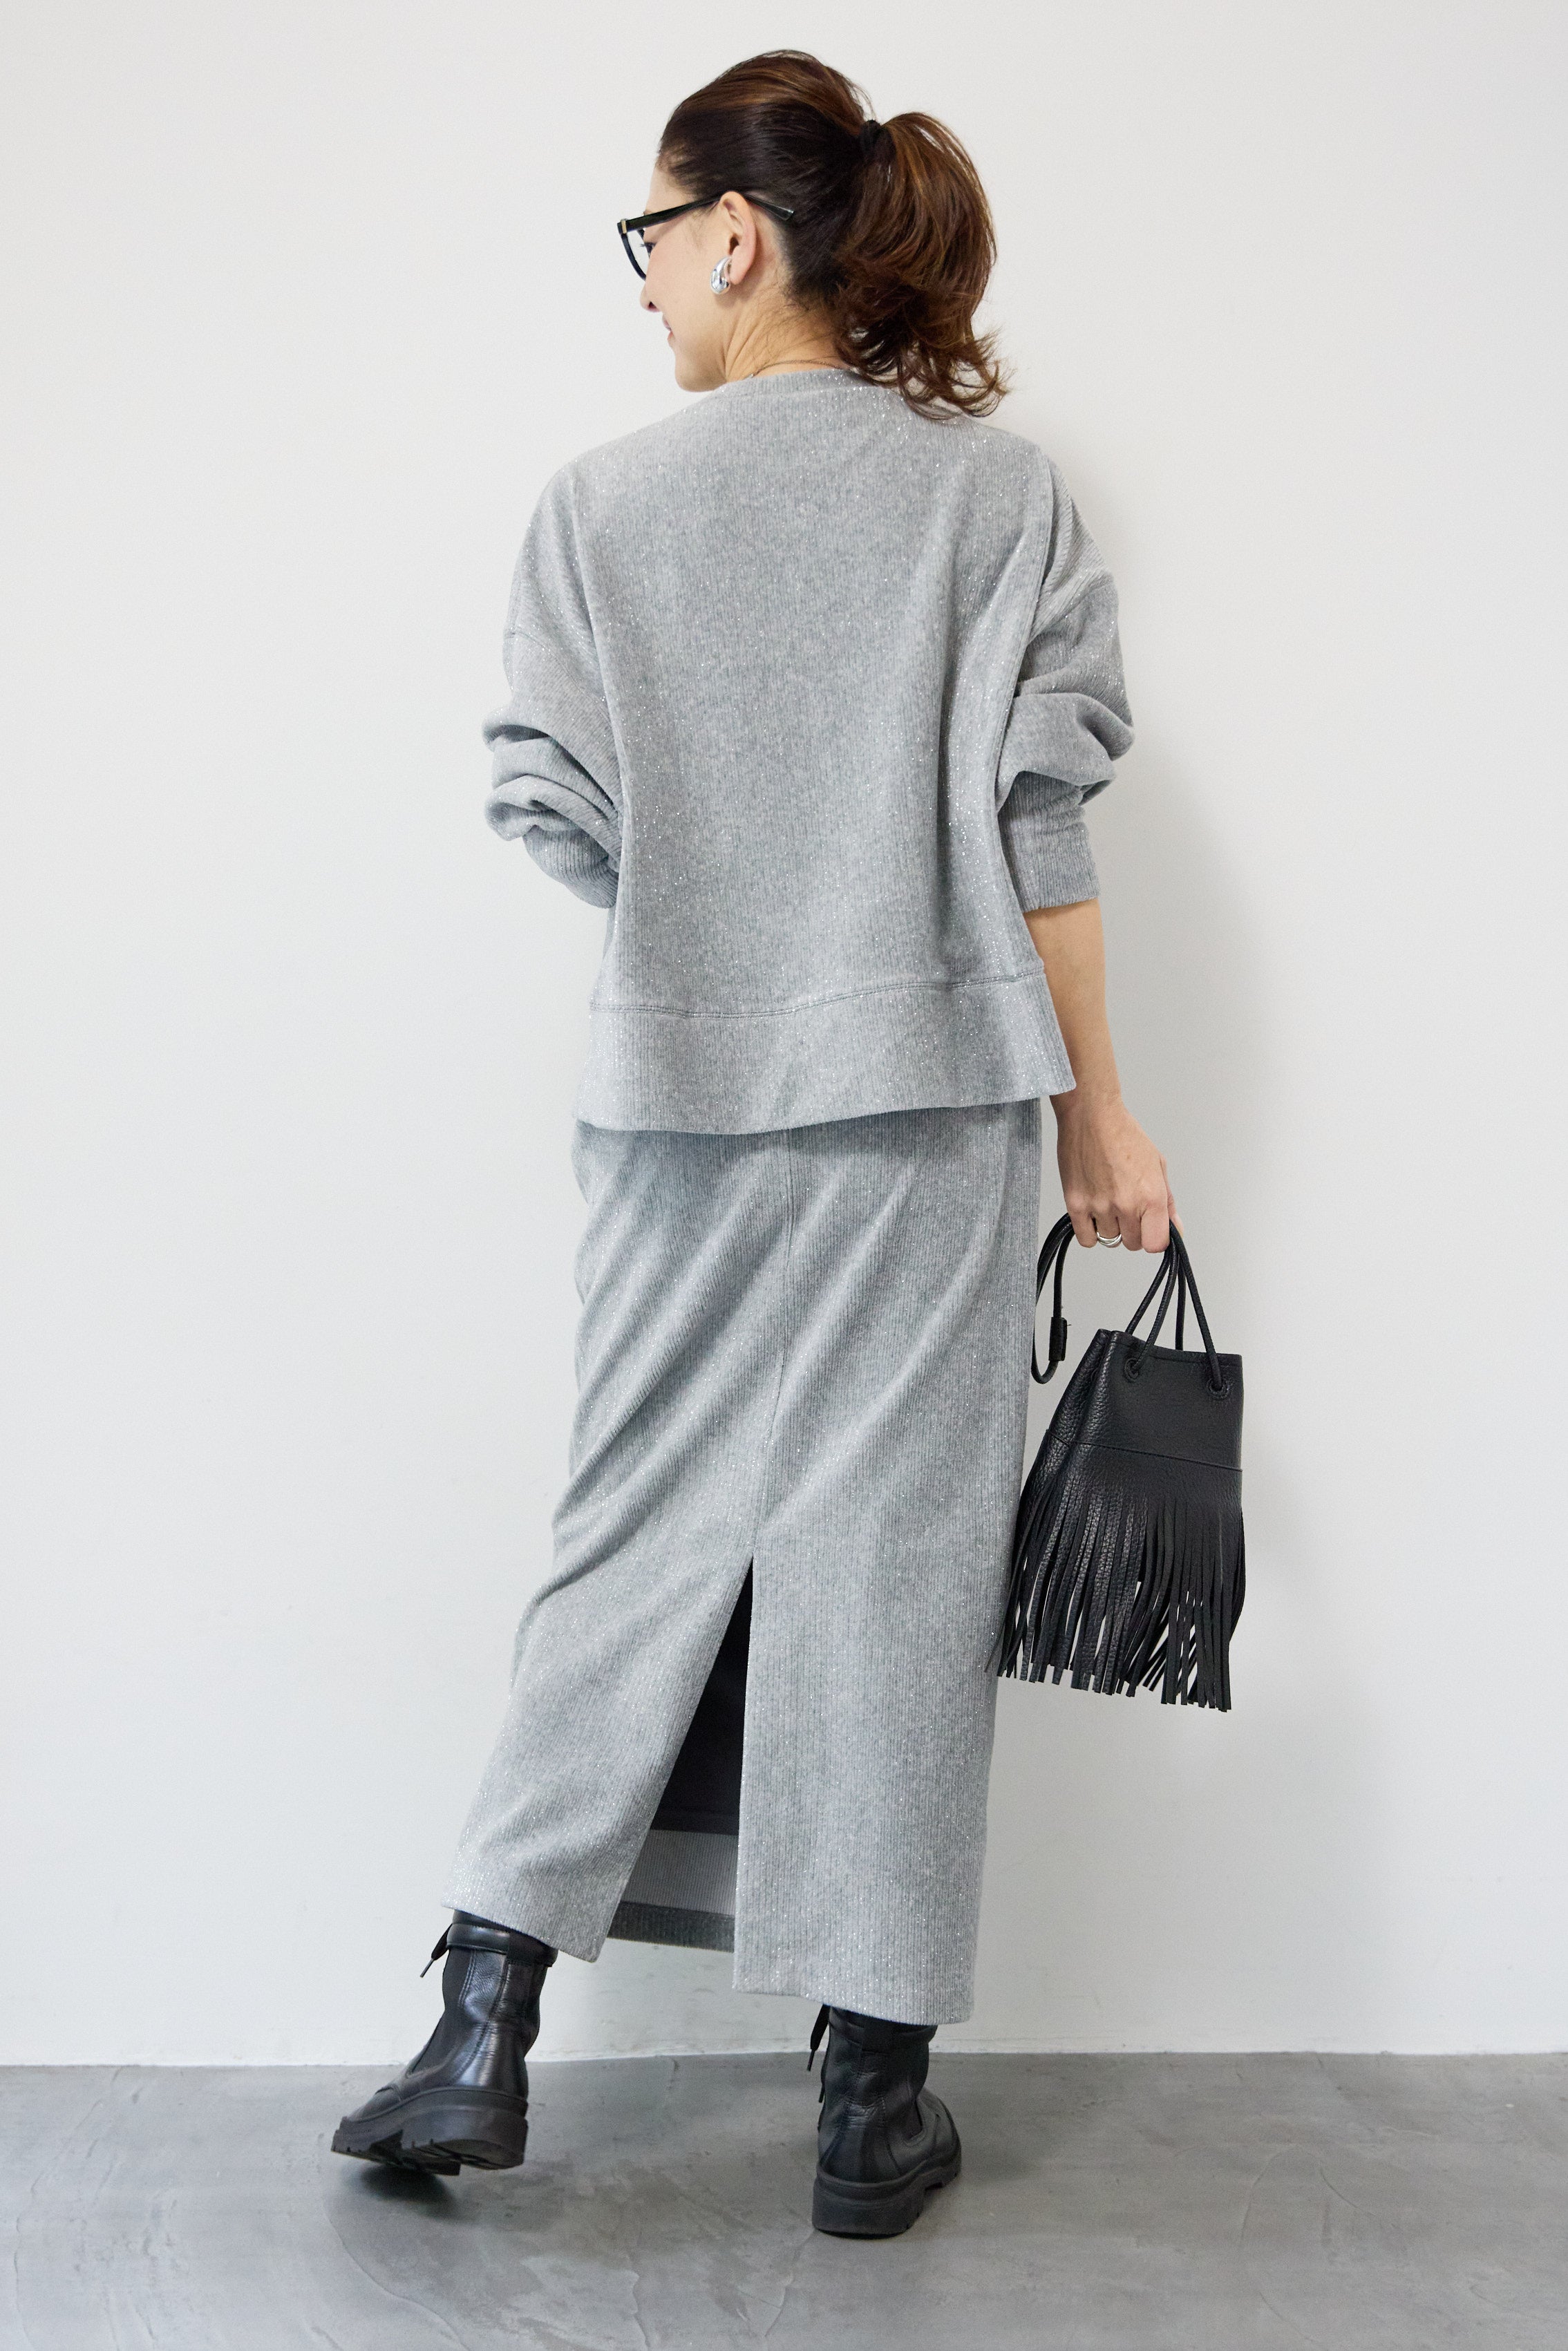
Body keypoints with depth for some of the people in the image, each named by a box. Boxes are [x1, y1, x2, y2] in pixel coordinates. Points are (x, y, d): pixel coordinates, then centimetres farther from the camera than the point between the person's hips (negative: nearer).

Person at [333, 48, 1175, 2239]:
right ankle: (876, 2098, 11)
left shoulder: (606, 501, -1)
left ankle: (483, 2035, 10)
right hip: (934, 1094, 0)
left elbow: (558, 818, -2)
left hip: (682, 1097, 1)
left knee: (641, 1530, 11)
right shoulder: (999, 488, 0)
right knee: (892, 1553, 4)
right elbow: (1040, 822, -4)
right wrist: (1097, 1112, 1)